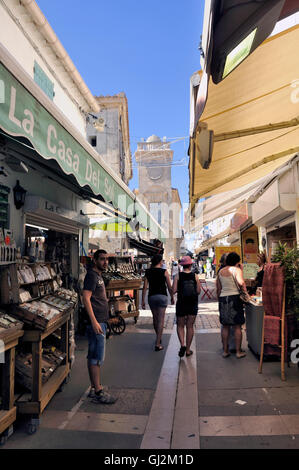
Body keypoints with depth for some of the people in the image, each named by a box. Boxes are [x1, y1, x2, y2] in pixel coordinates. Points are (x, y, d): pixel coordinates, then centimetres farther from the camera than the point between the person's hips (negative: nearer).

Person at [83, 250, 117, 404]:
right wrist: (94, 321, -25)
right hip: (96, 322, -10)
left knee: (93, 356, 15)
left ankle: (94, 388, 24)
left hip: (100, 321, 10)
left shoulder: (98, 275, 17)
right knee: (97, 358, -4)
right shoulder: (92, 275, -13)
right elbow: (86, 298, -22)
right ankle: (98, 392, 4)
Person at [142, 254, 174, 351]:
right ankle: (157, 344, -4)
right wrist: (172, 297, 12)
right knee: (160, 320, 0)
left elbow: (145, 287, 0)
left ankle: (158, 338, 37)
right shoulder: (164, 272, -4)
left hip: (151, 296, 3)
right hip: (162, 296, -3)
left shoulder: (148, 272, 3)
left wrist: (143, 300, 4)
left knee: (155, 318, 19)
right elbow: (169, 287, -1)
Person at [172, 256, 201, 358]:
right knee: (190, 326, 11)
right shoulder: (195, 276, -4)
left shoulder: (178, 276, -7)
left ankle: (182, 345, -8)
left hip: (181, 303, -1)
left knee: (180, 326, 12)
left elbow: (174, 290, -11)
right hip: (193, 304, 1)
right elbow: (198, 291, -5)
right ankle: (188, 350, 16)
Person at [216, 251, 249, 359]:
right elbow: (241, 282, -24)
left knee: (225, 326, 12)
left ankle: (225, 351, 18)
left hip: (223, 298, 5)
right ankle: (238, 352, 12)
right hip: (234, 297, -5)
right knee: (237, 326, 6)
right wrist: (245, 290, -5)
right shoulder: (237, 270, -5)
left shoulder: (220, 271, 11)